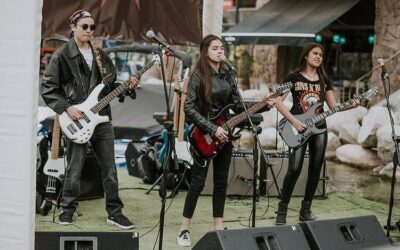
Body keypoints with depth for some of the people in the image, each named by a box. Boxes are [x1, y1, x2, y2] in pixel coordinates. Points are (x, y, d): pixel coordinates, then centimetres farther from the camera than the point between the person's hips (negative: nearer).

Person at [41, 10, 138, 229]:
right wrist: (66, 108, -14)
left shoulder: (101, 56, 13)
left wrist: (127, 87, -1)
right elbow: (47, 88, -5)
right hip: (77, 120, -5)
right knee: (74, 170, 0)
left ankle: (114, 213, 12)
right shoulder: (62, 56, -4)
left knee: (109, 168, 5)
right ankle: (67, 210, 17)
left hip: (101, 118, 5)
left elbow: (110, 86, 18)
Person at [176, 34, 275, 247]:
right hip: (204, 135, -6)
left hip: (224, 134, 6)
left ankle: (218, 227, 16)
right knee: (198, 182, -5)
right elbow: (189, 109, -16)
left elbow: (238, 106, 9)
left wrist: (264, 105, -4)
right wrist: (212, 129, -20)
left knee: (221, 182, 9)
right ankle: (184, 229, 3)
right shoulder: (199, 75, -10)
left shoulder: (227, 74, 8)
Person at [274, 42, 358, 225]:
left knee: (315, 170, 4)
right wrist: (293, 121, -16)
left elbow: (333, 106, 13)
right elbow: (278, 101, -7)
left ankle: (305, 210, 15)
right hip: (298, 129, -5)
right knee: (294, 169, -15)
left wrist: (350, 106, -6)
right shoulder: (294, 77, -2)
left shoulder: (324, 80, 12)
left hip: (319, 129, 5)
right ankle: (282, 211, -5)